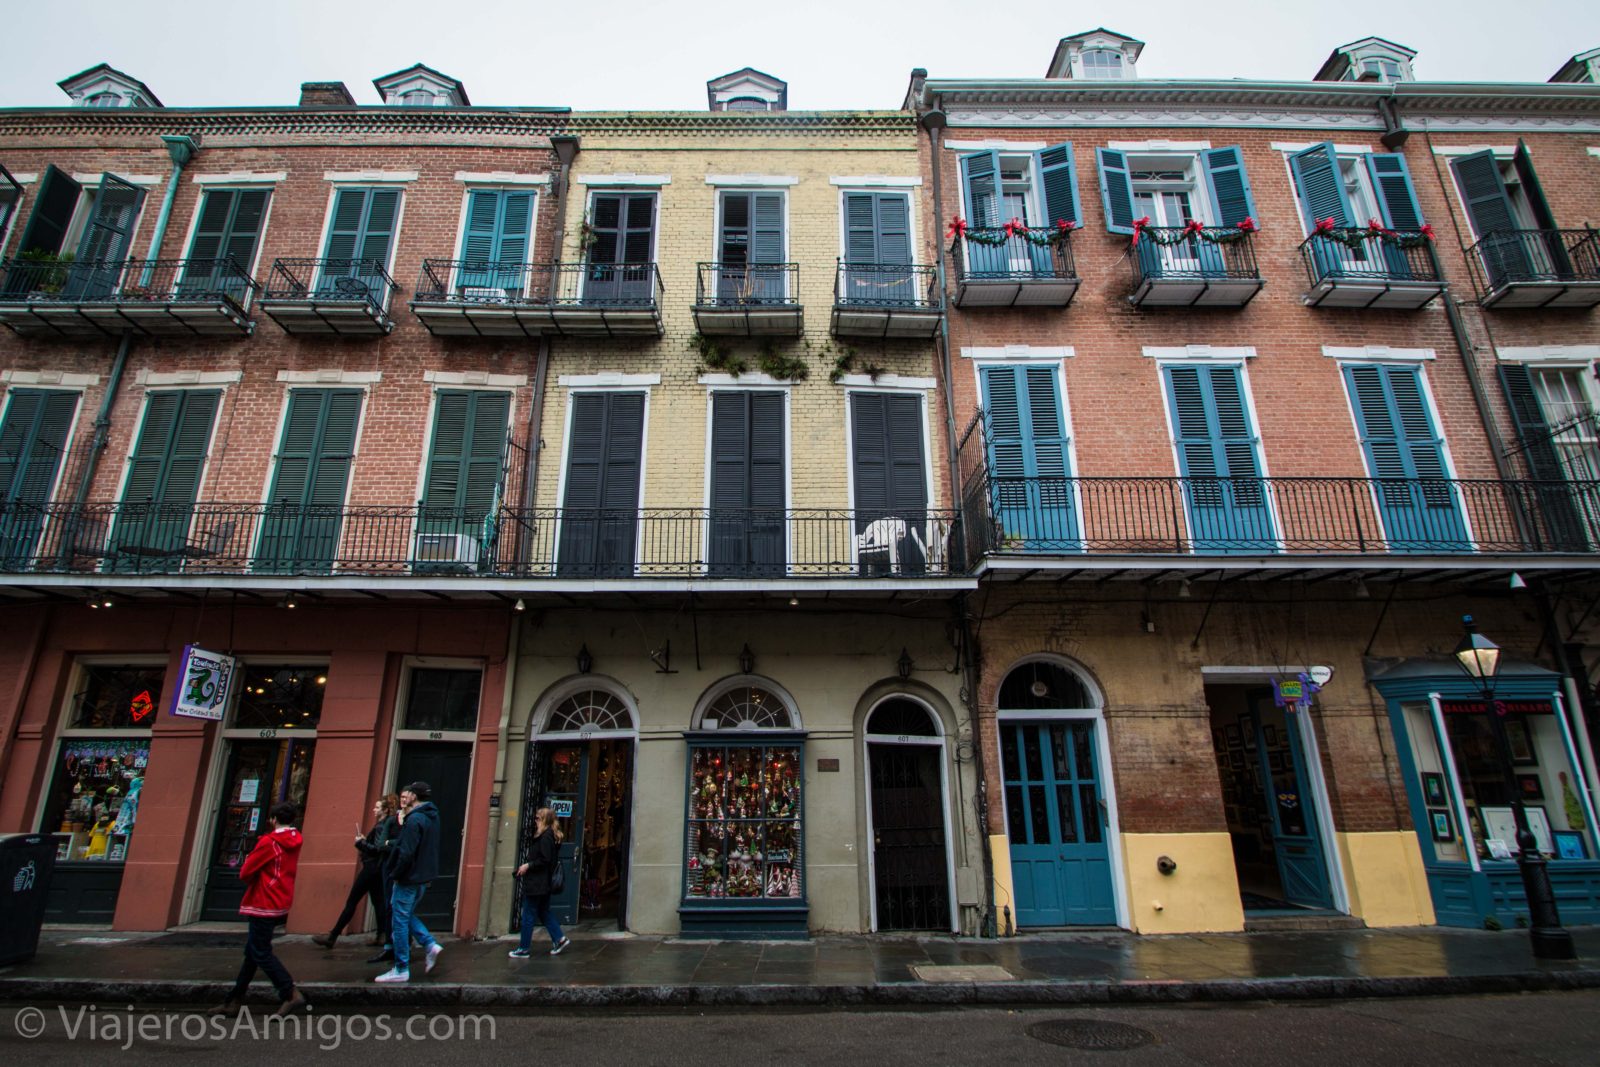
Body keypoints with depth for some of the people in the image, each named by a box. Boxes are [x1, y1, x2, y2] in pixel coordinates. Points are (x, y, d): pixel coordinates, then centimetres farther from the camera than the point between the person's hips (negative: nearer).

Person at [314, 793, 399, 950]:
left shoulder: (382, 826, -16)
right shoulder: (389, 823, 12)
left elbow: (378, 848, -23)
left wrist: (360, 843, -13)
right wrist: (365, 841, 5)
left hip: (372, 867, -9)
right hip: (377, 868, 9)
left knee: (351, 902, -1)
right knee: (378, 901, 8)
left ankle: (332, 936, 7)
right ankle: (383, 936, 6)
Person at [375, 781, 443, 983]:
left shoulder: (415, 819, -19)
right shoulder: (431, 817, 11)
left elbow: (407, 853, -23)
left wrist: (395, 875, -12)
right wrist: (404, 823, 8)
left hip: (409, 878, -9)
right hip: (423, 878, 9)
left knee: (399, 921, 2)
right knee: (407, 916, 21)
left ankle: (401, 970, 9)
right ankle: (431, 945, 9)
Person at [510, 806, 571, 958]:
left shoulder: (545, 836, -18)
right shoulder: (552, 835, 12)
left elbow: (545, 860, -23)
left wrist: (528, 866, -15)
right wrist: (528, 866, 11)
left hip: (537, 883, -10)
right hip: (544, 883, 10)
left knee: (528, 915, 1)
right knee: (543, 912, 16)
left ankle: (523, 949, 10)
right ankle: (560, 938, 12)